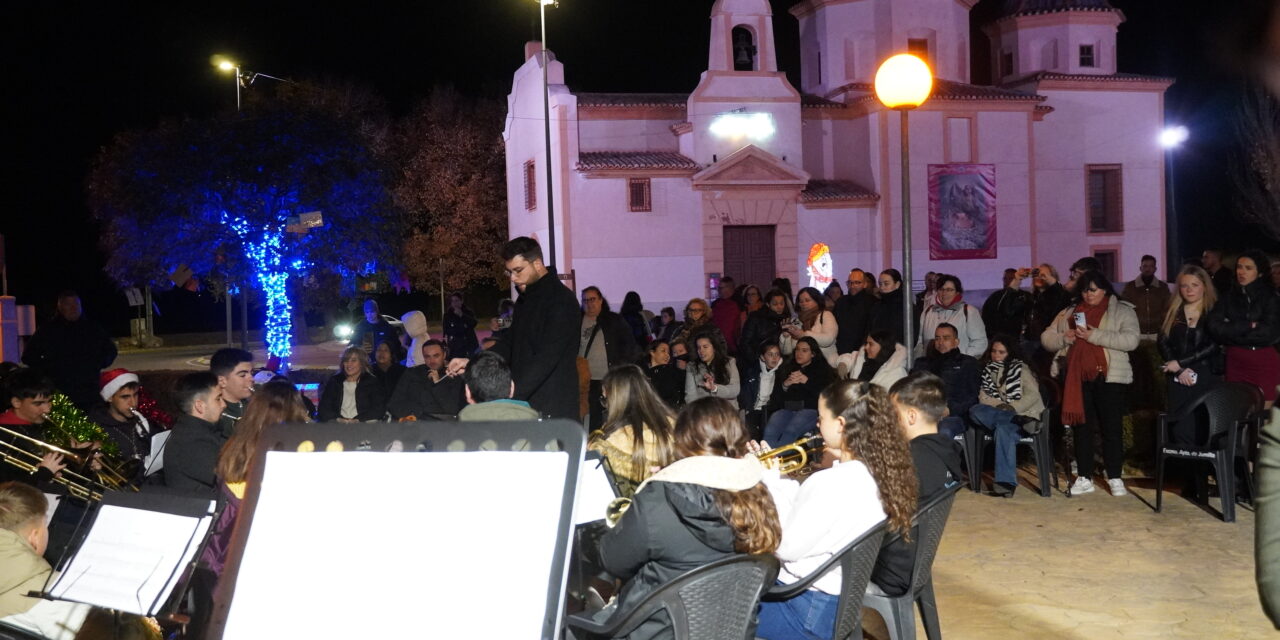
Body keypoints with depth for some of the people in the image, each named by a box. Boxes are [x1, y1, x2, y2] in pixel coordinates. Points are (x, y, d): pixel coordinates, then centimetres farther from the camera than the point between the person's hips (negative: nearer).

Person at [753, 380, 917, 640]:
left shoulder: (832, 483, -30)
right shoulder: (876, 472, -2)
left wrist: (765, 482, -12)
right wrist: (774, 478, 2)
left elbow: (786, 547, -21)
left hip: (809, 611, -9)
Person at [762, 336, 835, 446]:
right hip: (785, 408, 3)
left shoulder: (823, 370, 19)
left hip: (810, 409, -3)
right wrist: (785, 385, 0)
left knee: (790, 431, -36)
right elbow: (776, 395, 19)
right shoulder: (786, 369, 29)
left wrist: (807, 381, -7)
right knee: (770, 431, -32)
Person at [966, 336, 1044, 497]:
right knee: (975, 411, -29)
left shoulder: (1020, 368, 10)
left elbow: (1033, 394, -2)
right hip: (995, 413, 4)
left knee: (1003, 429, -38)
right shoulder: (988, 370, 19)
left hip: (1021, 413, -4)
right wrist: (1000, 406, -12)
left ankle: (1006, 482, -46)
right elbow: (983, 397, 7)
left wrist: (1013, 407, -17)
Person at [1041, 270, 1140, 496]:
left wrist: (1095, 335, -19)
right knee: (1082, 427, 7)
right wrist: (1064, 338, -8)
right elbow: (1046, 338, 13)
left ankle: (1115, 478, 10)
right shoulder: (1069, 312, 14)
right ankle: (1084, 478, 14)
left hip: (1109, 377, -3)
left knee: (1112, 427, 1)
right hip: (1078, 378, 4)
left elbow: (1131, 340, -13)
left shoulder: (1123, 311, 2)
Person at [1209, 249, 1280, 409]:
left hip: (1265, 362, -2)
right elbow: (1214, 326, -6)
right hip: (1236, 362, 3)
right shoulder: (1229, 296, 7)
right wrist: (1249, 326, -11)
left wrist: (1232, 331, -7)